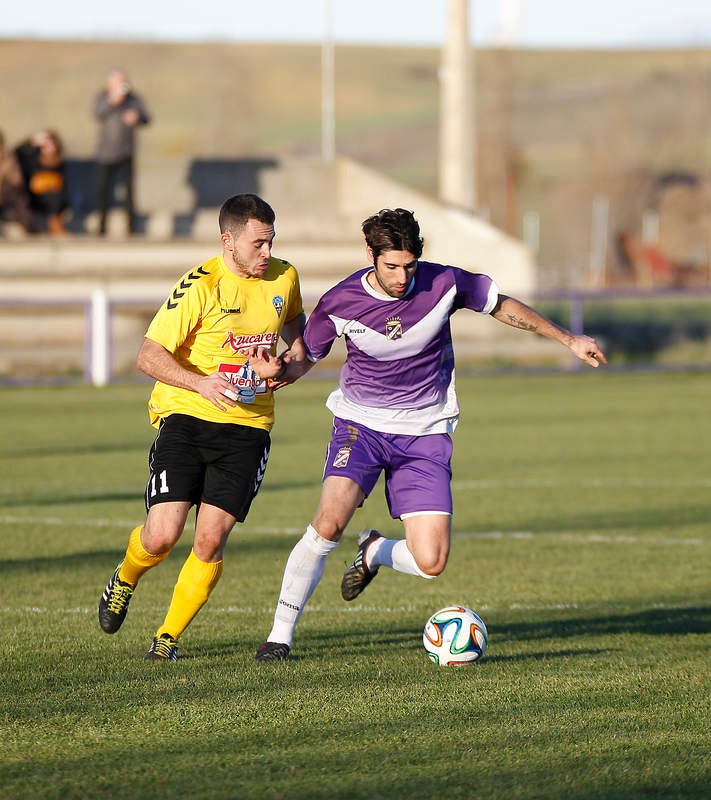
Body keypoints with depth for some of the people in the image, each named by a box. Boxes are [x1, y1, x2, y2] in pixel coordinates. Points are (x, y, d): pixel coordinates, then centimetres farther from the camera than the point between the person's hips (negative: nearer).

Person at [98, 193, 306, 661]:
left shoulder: (284, 279, 5)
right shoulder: (200, 286, -11)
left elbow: (296, 328, 25)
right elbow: (149, 356, -13)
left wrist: (292, 364, 2)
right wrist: (201, 383, -29)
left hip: (249, 426, 3)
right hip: (187, 417, -3)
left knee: (211, 540, -9)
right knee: (162, 535, -12)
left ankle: (169, 637, 8)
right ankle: (124, 582, 24)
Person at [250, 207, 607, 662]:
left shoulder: (444, 284, -11)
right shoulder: (340, 303, -12)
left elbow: (502, 306, 7)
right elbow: (305, 359, 3)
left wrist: (568, 340, 9)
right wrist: (277, 371, -21)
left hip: (425, 435, 1)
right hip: (361, 424, -1)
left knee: (431, 564, -9)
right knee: (330, 522, -27)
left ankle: (374, 552, 27)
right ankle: (281, 633, -12)